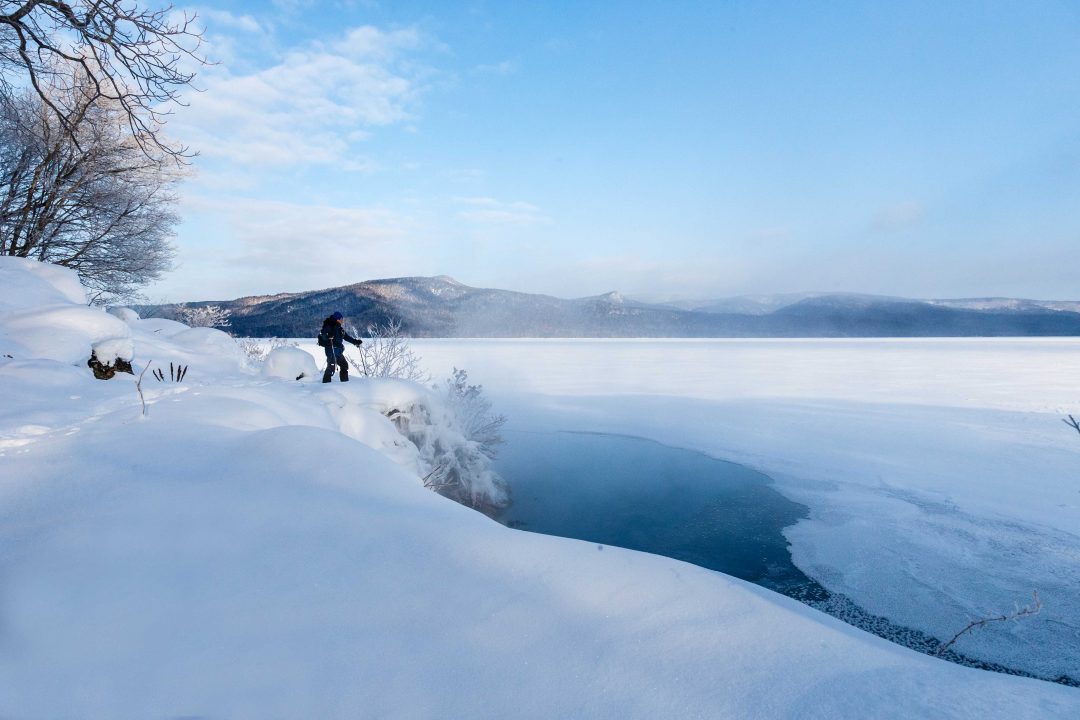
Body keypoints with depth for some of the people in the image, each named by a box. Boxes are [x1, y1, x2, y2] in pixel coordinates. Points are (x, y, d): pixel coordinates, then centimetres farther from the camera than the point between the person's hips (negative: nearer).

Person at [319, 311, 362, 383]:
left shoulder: (339, 328, 17)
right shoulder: (329, 326, -8)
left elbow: (346, 336, 25)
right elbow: (323, 336, -21)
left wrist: (355, 341, 24)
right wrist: (328, 336, -42)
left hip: (338, 351, 9)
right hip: (331, 350, -9)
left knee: (344, 365, 13)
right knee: (331, 366, -14)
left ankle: (345, 381, 22)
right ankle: (326, 382, -8)